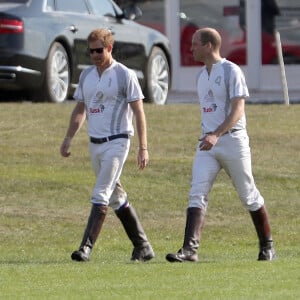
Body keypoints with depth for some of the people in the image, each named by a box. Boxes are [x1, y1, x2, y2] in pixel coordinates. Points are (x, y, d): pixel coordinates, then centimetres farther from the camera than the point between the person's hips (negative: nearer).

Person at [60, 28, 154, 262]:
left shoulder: (124, 75, -8)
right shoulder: (86, 75, 12)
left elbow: (139, 112, -9)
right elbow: (80, 109, 20)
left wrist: (143, 148, -14)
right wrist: (69, 138, 10)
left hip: (116, 142, -8)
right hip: (95, 144, 8)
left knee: (101, 196, -14)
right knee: (116, 197, 11)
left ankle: (86, 247, -19)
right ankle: (142, 246, 18)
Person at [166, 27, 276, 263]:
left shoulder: (231, 71, -10)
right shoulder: (202, 75, 14)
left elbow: (238, 110, -18)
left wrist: (217, 135, -29)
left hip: (232, 140, -7)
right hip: (207, 142, 7)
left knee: (249, 195, 4)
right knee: (197, 194, -10)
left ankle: (267, 247, 19)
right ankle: (190, 249, -20)